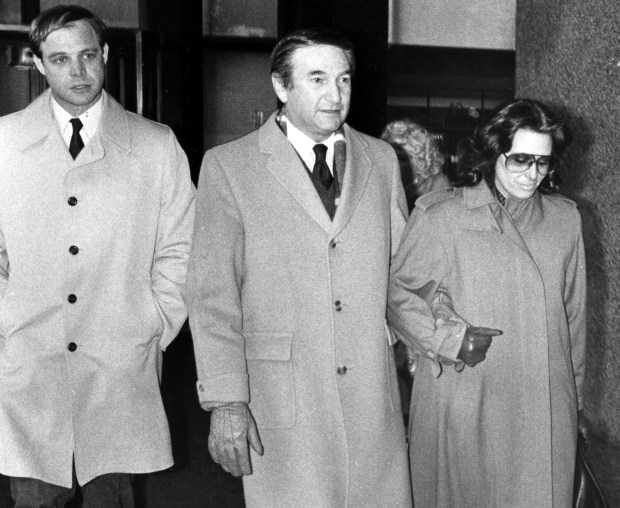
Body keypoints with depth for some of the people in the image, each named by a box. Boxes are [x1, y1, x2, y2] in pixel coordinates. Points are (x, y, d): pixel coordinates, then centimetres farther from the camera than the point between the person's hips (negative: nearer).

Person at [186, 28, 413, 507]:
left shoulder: (381, 159, 9)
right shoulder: (228, 166, -2)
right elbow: (212, 293, -5)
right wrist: (226, 401, -10)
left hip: (374, 397, 3)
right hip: (281, 393, -3)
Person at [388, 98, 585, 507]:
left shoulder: (565, 218, 6)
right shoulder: (441, 216, -7)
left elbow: (573, 311, 11)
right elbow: (397, 293, -3)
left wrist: (575, 392, 14)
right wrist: (451, 345, -12)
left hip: (545, 408, 3)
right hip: (462, 402, -3)